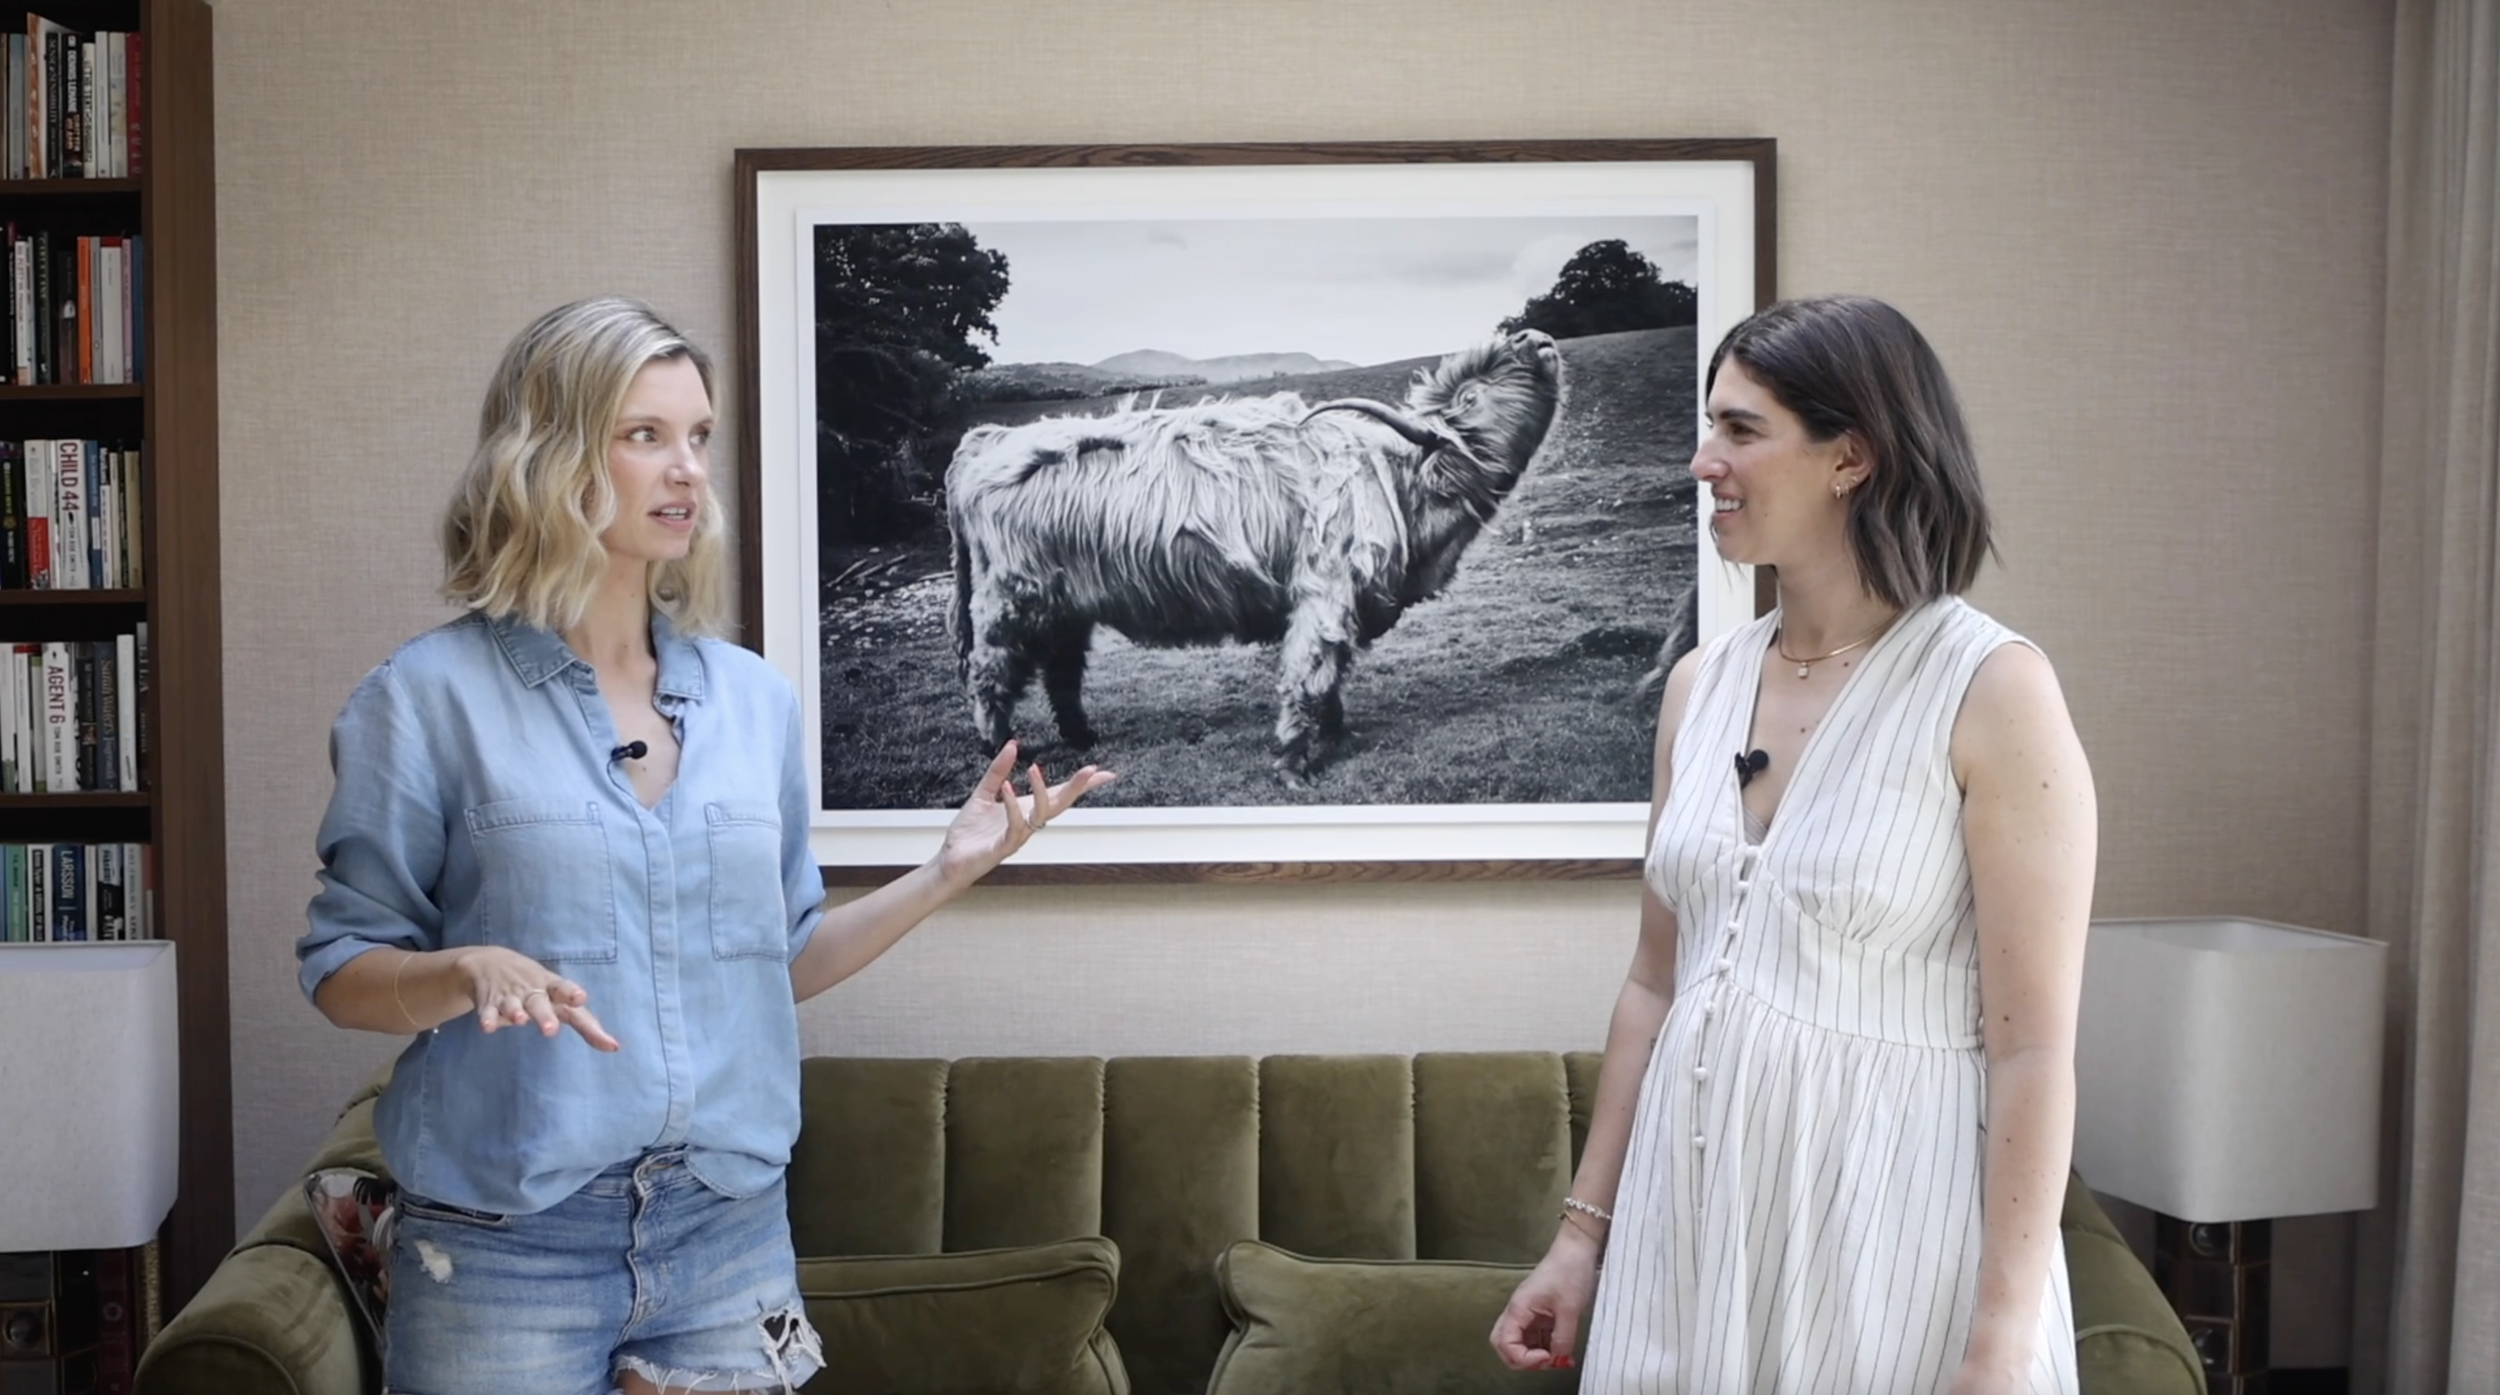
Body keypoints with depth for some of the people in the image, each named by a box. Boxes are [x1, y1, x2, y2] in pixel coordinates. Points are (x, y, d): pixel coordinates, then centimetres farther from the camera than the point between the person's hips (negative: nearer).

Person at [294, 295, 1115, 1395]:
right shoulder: (431, 696, -5)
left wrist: (948, 872, 1)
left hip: (730, 1232, 4)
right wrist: (473, 972, -23)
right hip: (505, 1246, -3)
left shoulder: (753, 698, 7)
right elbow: (340, 973, -3)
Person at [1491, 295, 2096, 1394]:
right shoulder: (1700, 685, 5)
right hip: (1693, 1209, 5)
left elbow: (2033, 1048, -13)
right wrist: (1583, 1230, 11)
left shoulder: (1992, 689, -12)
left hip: (1890, 1220, -5)